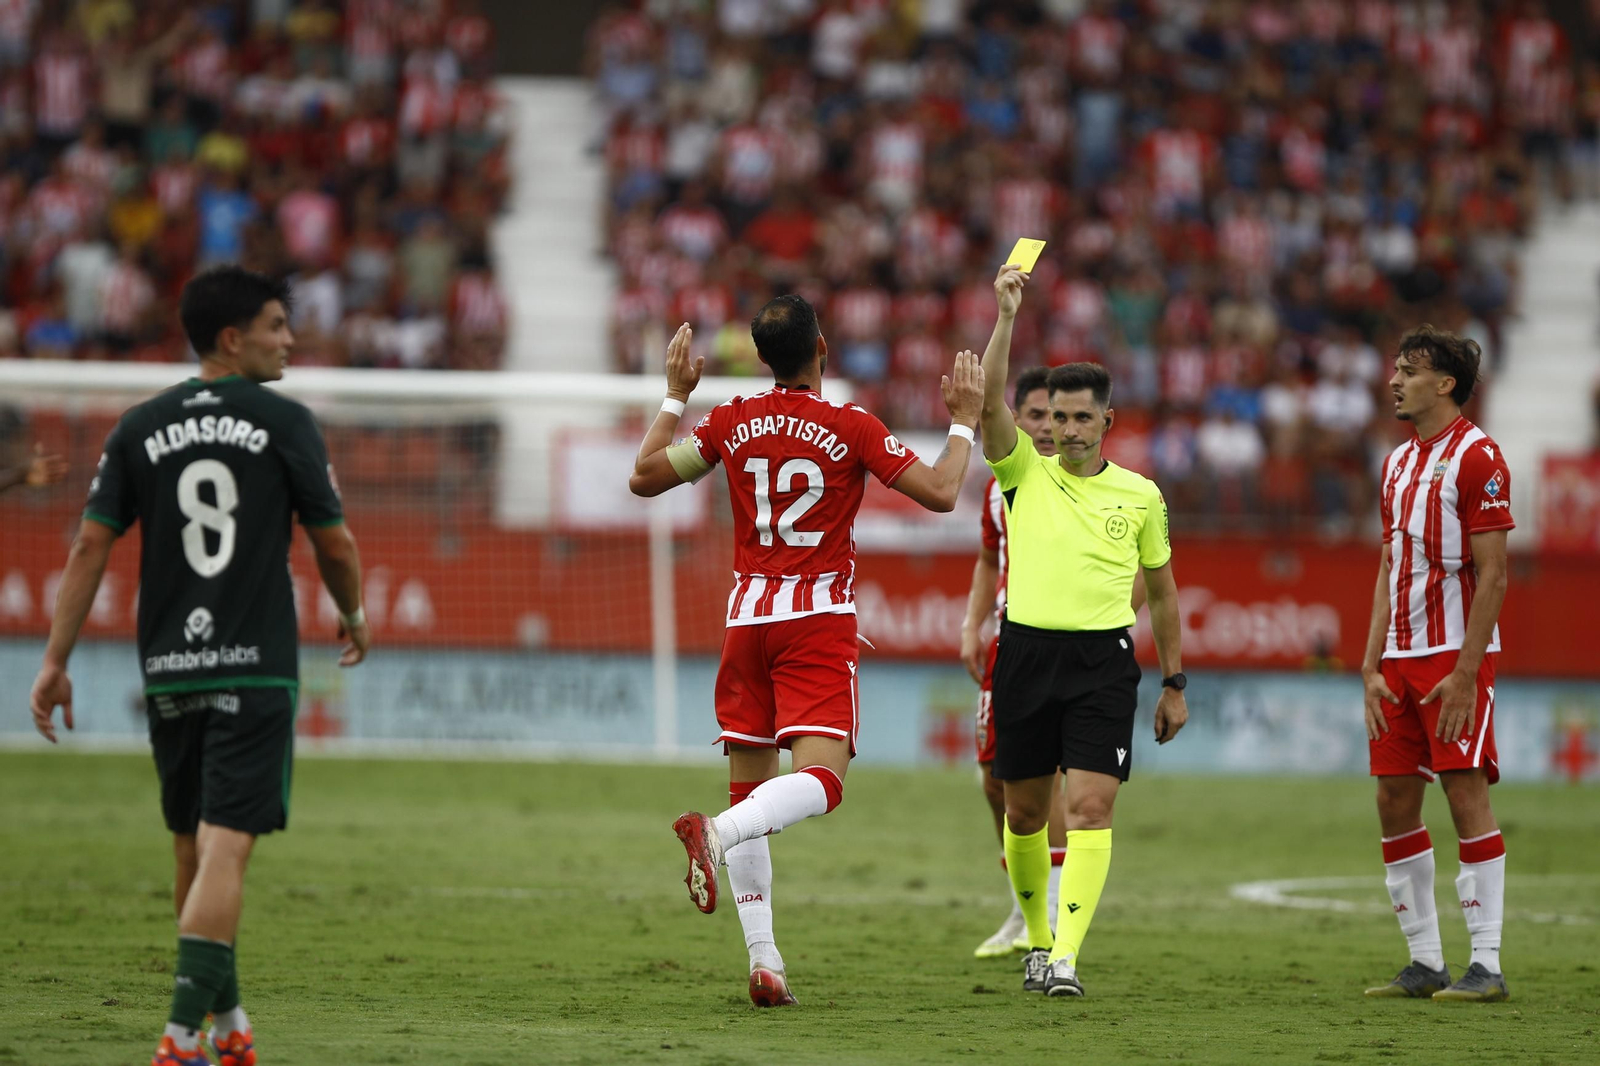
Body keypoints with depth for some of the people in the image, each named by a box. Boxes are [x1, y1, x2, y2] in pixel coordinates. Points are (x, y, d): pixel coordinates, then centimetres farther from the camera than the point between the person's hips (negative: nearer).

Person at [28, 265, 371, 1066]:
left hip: (169, 670, 4)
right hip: (255, 670, -4)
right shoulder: (283, 424, -3)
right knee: (224, 848, -9)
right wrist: (353, 617, 21)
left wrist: (55, 661, 5)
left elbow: (90, 548, 2)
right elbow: (335, 547, 2)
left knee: (194, 850, 16)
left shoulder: (141, 428, 6)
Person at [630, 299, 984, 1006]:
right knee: (821, 779, -13)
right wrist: (964, 421, 10)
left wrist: (675, 396, 22)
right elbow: (941, 493, -5)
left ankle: (763, 961, 3)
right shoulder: (852, 428, -6)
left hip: (747, 616, 4)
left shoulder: (730, 424, 3)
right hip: (820, 618, -4)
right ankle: (715, 833, -42)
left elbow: (644, 477, 11)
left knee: (749, 788, 9)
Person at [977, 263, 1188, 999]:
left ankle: (1065, 957, -17)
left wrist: (1174, 683, 14)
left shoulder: (1140, 495, 8)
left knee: (1091, 808, -13)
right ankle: (1037, 938, 29)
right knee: (1024, 811, 9)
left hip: (1103, 661, -1)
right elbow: (991, 401, -10)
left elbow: (1162, 588, 15)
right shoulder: (1024, 474, 6)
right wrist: (1006, 317, -19)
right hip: (1026, 652, 1)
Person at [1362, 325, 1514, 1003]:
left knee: (1465, 793, -9)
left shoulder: (1477, 456, -8)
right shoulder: (1398, 463, 16)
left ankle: (1486, 965, -6)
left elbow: (1492, 575, -12)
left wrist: (1465, 673, -18)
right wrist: (1371, 667, 9)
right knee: (1395, 801, 5)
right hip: (1400, 658, 8)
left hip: (1455, 656, -8)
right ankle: (1426, 964, 12)